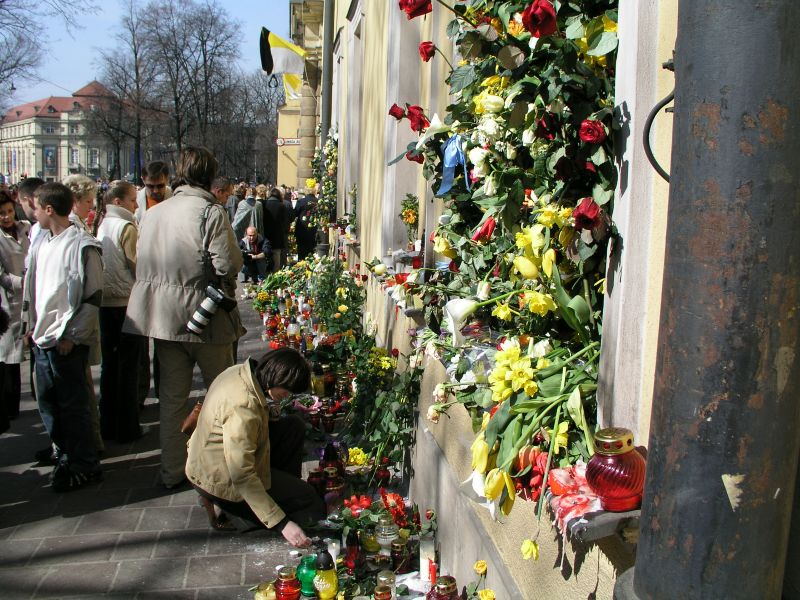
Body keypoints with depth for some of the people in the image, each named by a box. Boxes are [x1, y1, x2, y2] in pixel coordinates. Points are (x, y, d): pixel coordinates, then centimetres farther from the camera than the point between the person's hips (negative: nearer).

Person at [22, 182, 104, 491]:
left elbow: (93, 297, -14)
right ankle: (66, 454, 31)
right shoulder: (41, 242, 10)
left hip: (68, 341, -8)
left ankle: (85, 466, 14)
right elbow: (31, 286, 19)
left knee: (72, 404, 1)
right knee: (47, 401, 15)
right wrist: (30, 323, 13)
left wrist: (72, 336, -14)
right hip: (42, 337, 8)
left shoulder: (82, 246, -13)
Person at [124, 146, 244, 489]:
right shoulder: (211, 212, -14)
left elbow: (141, 265, 5)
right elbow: (227, 265, -19)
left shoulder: (151, 214, 3)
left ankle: (172, 472, 21)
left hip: (163, 316, 5)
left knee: (172, 397, 13)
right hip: (205, 317, -5)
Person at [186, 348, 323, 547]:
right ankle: (225, 507, -1)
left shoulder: (242, 372, -7)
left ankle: (284, 488, 15)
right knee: (311, 504, -5)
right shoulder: (242, 407, -35)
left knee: (295, 426, 7)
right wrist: (281, 524, -34)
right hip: (219, 478, -9)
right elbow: (242, 476, -35)